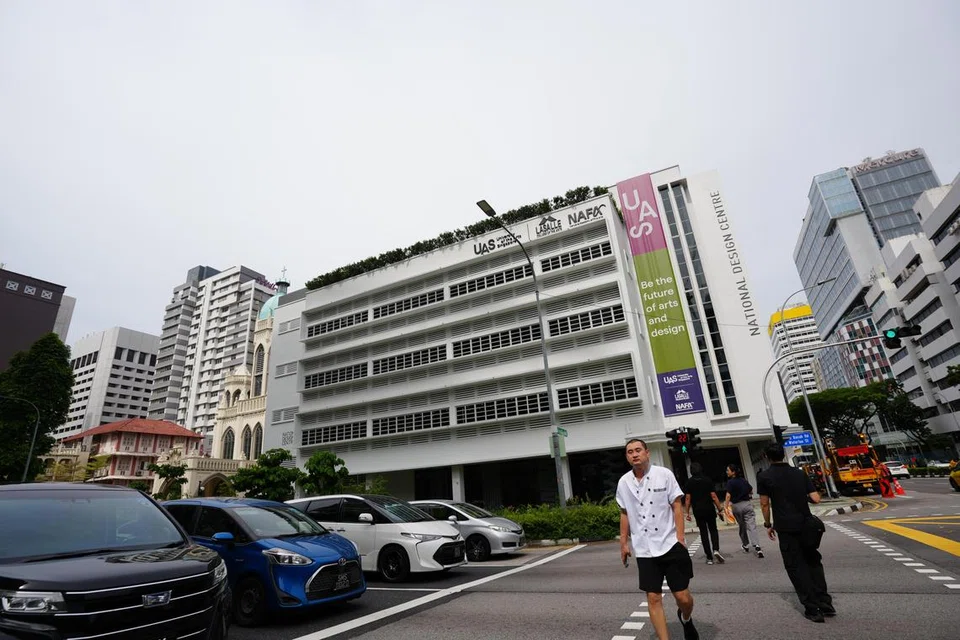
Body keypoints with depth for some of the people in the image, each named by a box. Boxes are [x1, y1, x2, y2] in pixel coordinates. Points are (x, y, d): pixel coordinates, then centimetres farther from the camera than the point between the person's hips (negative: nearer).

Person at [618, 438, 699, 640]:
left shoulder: (664, 474, -7)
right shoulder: (623, 482, 0)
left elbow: (676, 506, -5)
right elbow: (625, 514, 9)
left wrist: (680, 537, -11)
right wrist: (624, 543, 9)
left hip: (670, 544, -2)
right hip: (644, 549, 2)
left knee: (683, 597, 5)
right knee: (653, 598, 3)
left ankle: (686, 618, 38)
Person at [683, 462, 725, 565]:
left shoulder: (689, 482, -1)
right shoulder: (708, 480, -3)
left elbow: (688, 498, -4)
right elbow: (713, 496, -8)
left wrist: (687, 512, 1)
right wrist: (719, 508, 0)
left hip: (698, 511, 0)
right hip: (709, 509, 0)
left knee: (704, 533, 8)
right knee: (713, 530, 16)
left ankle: (709, 557, 9)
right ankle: (716, 550, -6)